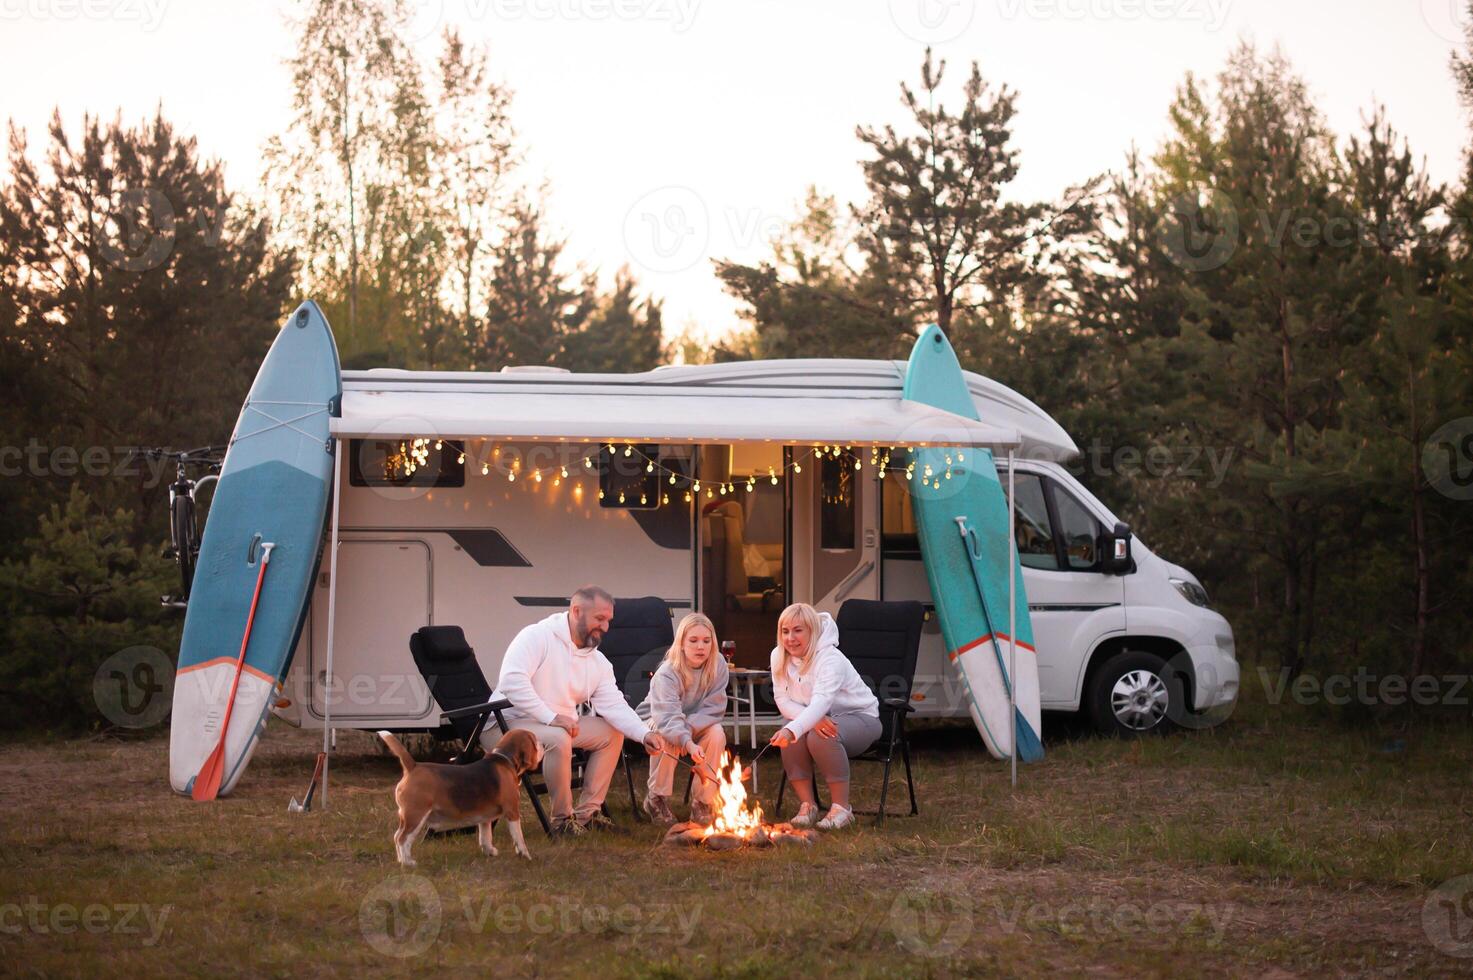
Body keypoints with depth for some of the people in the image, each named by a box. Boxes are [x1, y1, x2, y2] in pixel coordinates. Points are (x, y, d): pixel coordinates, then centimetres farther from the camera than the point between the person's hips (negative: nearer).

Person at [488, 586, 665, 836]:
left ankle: (587, 812, 7)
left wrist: (645, 734, -19)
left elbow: (614, 705, -1)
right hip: (507, 724, -9)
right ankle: (562, 819, -17)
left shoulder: (598, 662, 8)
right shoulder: (537, 636, -15)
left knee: (612, 732, 5)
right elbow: (511, 680, -28)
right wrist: (551, 717, -31)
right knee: (558, 738, -35)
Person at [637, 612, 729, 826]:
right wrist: (688, 743, -63)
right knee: (666, 736, -36)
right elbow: (668, 716, -44)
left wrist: (688, 728, -33)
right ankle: (657, 798, -16)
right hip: (656, 722, -3)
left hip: (696, 725, 3)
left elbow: (713, 709, -16)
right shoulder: (667, 674, -30)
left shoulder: (718, 666, -17)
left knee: (717, 732, -27)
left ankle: (702, 800, -14)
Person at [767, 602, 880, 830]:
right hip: (816, 718, 5)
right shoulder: (779, 657, -8)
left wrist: (791, 730, -61)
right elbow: (783, 700, -11)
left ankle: (841, 807, -20)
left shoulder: (830, 659, -29)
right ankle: (807, 804, -12)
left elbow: (821, 702, -44)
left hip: (859, 716, -5)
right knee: (791, 737, -29)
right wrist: (811, 720, -31)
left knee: (821, 738, -36)